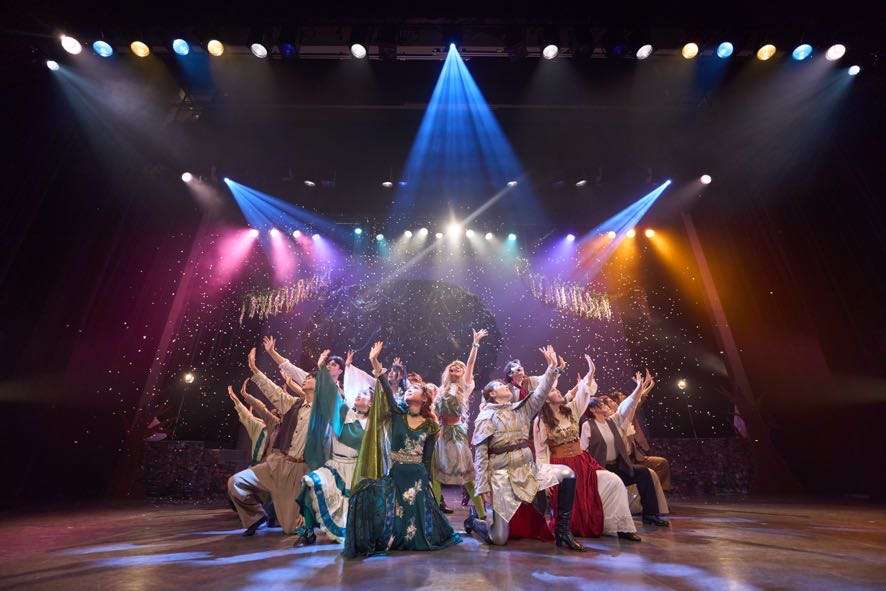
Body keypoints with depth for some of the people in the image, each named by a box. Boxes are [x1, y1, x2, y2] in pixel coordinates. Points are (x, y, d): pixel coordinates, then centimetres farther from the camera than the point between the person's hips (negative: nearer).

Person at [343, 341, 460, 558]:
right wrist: (375, 362, -30)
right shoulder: (398, 414, 0)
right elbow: (386, 390, -17)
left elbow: (427, 458, 6)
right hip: (395, 474, 0)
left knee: (417, 518, 6)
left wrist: (426, 482, 6)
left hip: (417, 476, 0)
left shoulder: (430, 426, 1)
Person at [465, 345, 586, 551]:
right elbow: (480, 455, -8)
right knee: (499, 539, -4)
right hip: (503, 476, -5)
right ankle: (474, 521, 31)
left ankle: (562, 530, 2)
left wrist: (553, 368, -8)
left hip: (529, 469, 6)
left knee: (567, 474, -10)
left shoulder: (519, 409, 10)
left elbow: (540, 394, -1)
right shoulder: (486, 418, -6)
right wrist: (483, 487, -12)